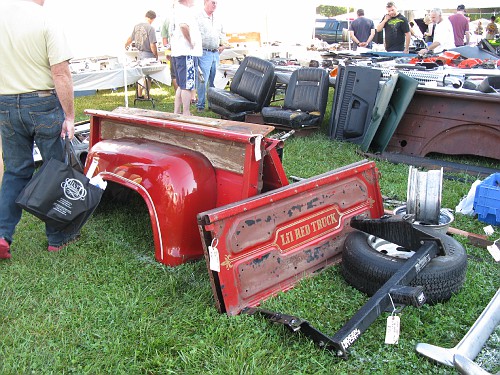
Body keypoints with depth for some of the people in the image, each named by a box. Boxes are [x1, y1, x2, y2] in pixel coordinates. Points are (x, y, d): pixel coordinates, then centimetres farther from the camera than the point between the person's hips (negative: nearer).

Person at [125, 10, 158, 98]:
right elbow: (152, 45, -22)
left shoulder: (137, 26, 3)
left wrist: (125, 45, 36)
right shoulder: (150, 28, -18)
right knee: (148, 76, 3)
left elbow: (131, 38, 16)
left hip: (140, 53, 7)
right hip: (148, 55, -7)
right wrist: (156, 55, -7)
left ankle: (139, 95, 26)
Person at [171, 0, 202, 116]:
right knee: (188, 86, -6)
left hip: (178, 53, 10)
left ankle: (176, 112, 19)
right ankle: (186, 114, -3)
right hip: (187, 53, -10)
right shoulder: (184, 10, -14)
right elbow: (183, 26, -34)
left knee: (181, 86, 16)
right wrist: (190, 42, -21)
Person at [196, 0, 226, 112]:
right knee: (202, 80, -9)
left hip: (216, 53, 7)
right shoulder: (198, 18, -6)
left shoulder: (217, 20, 18)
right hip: (204, 53, -7)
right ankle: (200, 105, -2)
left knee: (214, 80, 10)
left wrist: (223, 44, 19)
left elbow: (222, 33, 32)